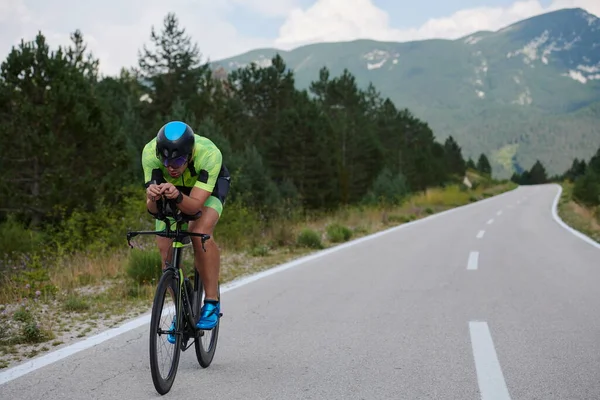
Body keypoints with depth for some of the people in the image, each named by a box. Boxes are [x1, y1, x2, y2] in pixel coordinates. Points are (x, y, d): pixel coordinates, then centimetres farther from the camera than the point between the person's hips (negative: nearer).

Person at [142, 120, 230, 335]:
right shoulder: (150, 153, -34)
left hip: (209, 186, -3)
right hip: (172, 188, 3)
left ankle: (212, 303, -16)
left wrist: (177, 196, -61)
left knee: (200, 234, -29)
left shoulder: (209, 154, -40)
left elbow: (195, 205, -41)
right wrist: (153, 198, -55)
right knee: (165, 248, -10)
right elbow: (153, 209, -32)